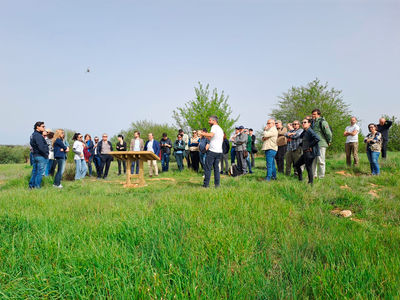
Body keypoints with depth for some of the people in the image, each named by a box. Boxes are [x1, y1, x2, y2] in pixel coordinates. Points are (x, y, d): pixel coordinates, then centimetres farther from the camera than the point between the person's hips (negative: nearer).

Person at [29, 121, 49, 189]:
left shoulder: (33, 135, 15)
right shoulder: (38, 135, -17)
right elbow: (41, 147, -23)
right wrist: (46, 154, -12)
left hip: (35, 155, 10)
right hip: (41, 156, -10)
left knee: (34, 171, 15)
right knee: (40, 172, -4)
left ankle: (31, 185, 20)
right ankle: (37, 186, -2)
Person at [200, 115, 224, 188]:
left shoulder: (214, 127, -5)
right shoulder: (220, 129, 22)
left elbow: (211, 134, -25)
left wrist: (203, 133, -15)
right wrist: (206, 136, 28)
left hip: (212, 151, -8)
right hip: (219, 151, 8)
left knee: (207, 168, -3)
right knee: (216, 168, 10)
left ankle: (206, 184, -2)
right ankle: (217, 184, 9)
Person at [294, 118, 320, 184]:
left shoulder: (310, 131, -14)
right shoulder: (304, 132, 13)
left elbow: (317, 138, -28)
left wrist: (310, 146, -20)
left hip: (310, 153, -10)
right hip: (305, 153, 10)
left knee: (308, 167, -4)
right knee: (296, 165, 14)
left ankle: (310, 182, 6)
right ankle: (300, 179, 22)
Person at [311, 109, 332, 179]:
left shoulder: (322, 122, -11)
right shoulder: (312, 122, 15)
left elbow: (328, 133, -14)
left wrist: (329, 141, -3)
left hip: (321, 145, -8)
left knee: (320, 161, -2)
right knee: (313, 161, 10)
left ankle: (321, 176, 5)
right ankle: (314, 175, 20)